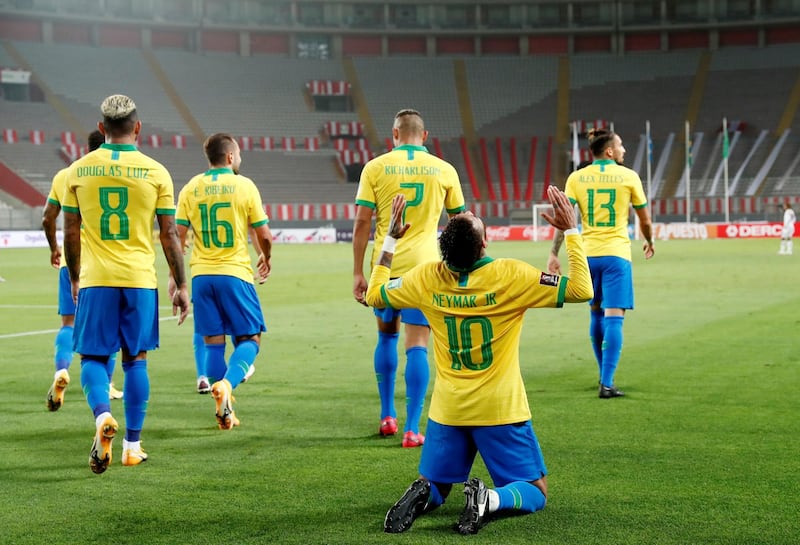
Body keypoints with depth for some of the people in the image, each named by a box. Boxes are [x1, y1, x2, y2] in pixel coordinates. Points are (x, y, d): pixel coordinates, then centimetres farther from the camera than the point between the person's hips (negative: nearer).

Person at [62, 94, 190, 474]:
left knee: (93, 357, 8)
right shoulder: (155, 172, -2)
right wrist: (181, 286, 7)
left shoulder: (78, 171, 2)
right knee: (136, 359, 9)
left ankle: (102, 416, -21)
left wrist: (75, 279, 20)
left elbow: (70, 233, 7)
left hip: (96, 280, 0)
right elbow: (169, 235, -1)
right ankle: (132, 445, 12)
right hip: (140, 279, 0)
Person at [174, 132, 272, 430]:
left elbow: (178, 236, 1)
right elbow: (263, 235, 0)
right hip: (235, 273, -3)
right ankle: (226, 384, -22)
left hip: (201, 275, 3)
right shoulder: (244, 185, -2)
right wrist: (266, 257, 21)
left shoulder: (190, 188, 5)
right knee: (249, 339, 5)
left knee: (213, 342, 9)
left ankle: (225, 411, 10)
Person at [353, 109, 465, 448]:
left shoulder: (375, 167, 1)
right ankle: (412, 429, -6)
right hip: (424, 266, -1)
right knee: (417, 345, -1)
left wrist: (358, 273, 1)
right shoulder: (444, 170, 3)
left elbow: (362, 222, -3)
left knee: (386, 335, 20)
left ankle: (387, 417, 25)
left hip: (385, 266, 1)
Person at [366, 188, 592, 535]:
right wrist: (571, 231, -7)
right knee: (535, 492, 10)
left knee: (434, 487, 20)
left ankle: (421, 496, -15)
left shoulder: (426, 278, -7)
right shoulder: (510, 276, -17)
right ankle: (490, 499, -22)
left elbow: (374, 295, 11)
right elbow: (581, 290, -14)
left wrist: (391, 239, 15)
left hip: (447, 410, 3)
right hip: (501, 410, -3)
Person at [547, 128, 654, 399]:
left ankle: (605, 377, 28)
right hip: (616, 254, -3)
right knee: (614, 317, -5)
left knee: (596, 314, 17)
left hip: (587, 254, 3)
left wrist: (554, 253, -2)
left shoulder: (576, 178, 3)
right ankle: (606, 384, -13)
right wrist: (649, 242, 26)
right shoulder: (628, 176, 0)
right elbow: (645, 219, 8)